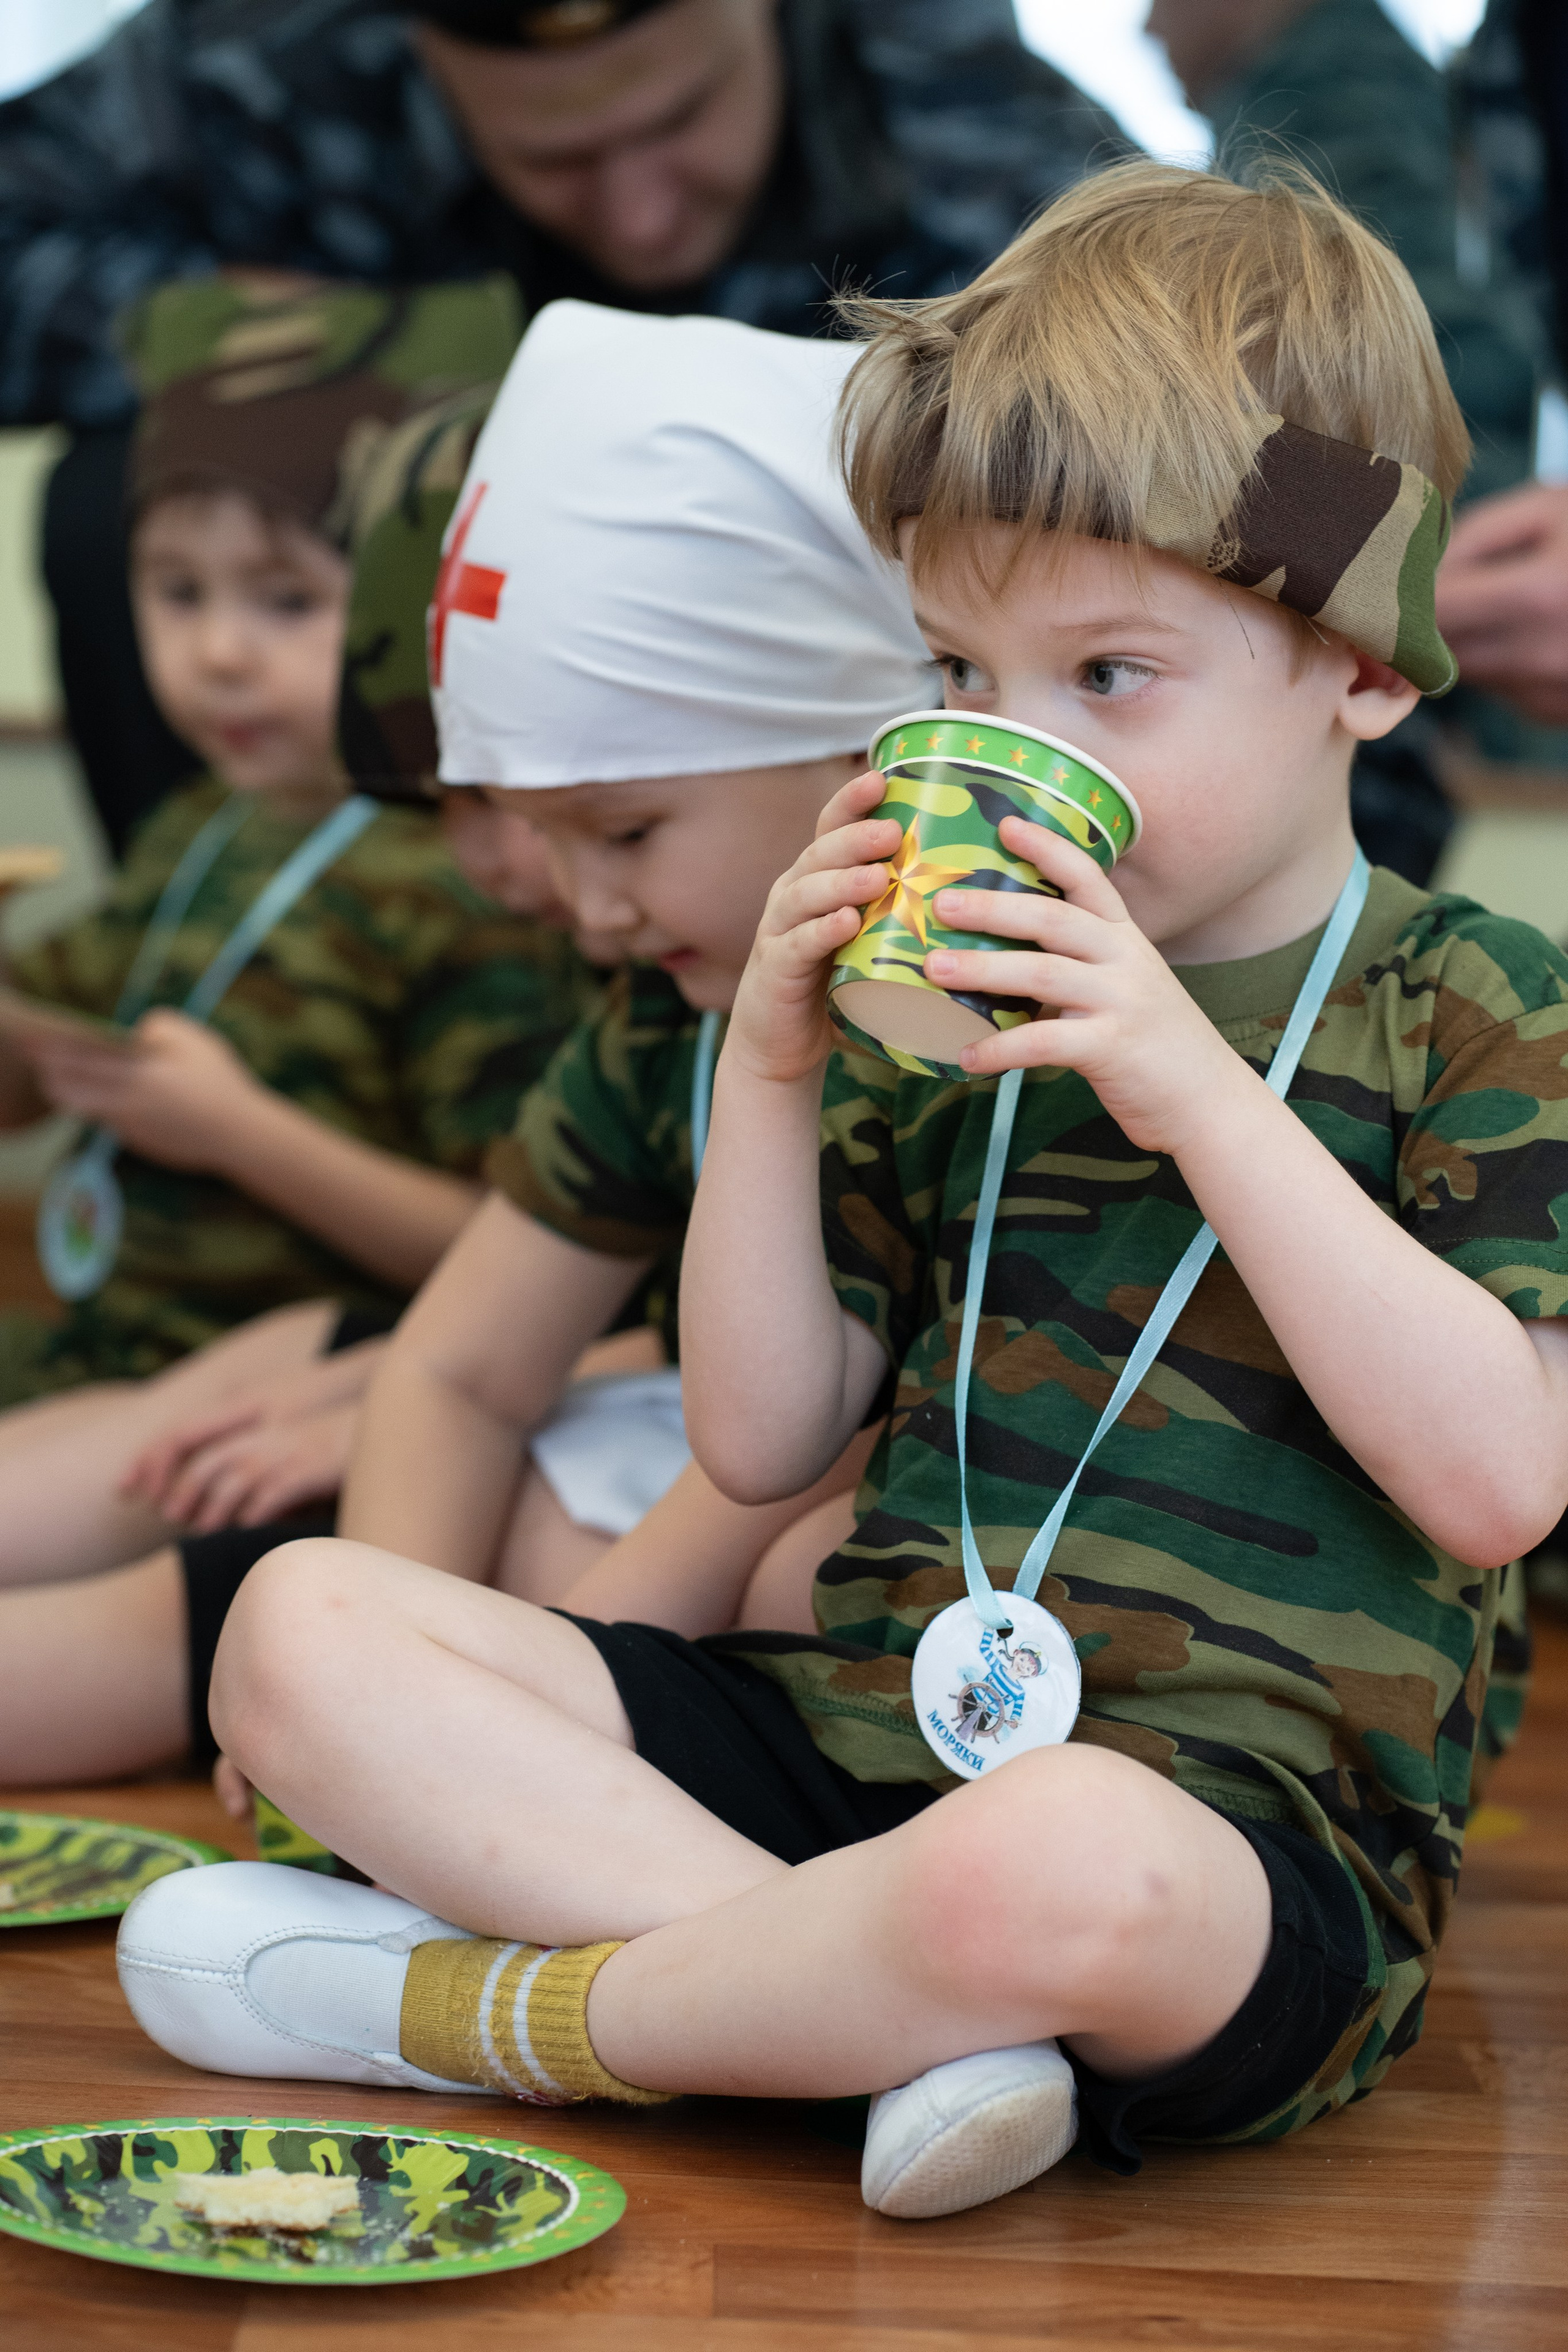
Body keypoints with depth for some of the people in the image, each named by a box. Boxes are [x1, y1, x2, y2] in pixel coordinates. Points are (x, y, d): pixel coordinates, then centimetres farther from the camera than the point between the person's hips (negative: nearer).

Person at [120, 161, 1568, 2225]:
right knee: (307, 1621, -7)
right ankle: (896, 2006, -22)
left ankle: (474, 2005, -15)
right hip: (852, 1733, 6)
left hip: (1239, 1810, -6)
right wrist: (774, 1068, -1)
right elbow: (761, 1440, 13)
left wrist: (1197, 1086, -19)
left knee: (1057, 1857, -42)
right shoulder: (951, 996, 14)